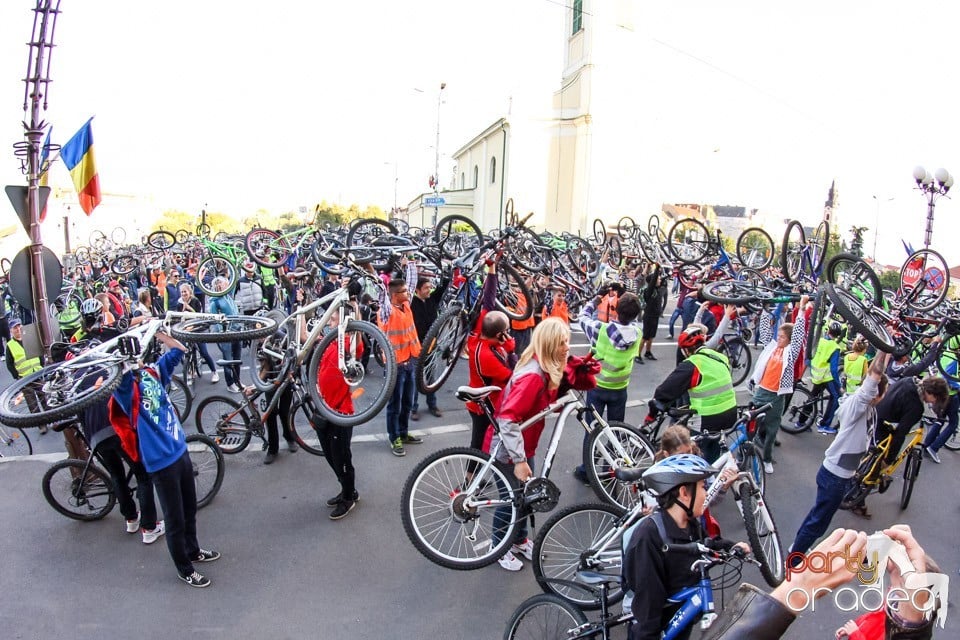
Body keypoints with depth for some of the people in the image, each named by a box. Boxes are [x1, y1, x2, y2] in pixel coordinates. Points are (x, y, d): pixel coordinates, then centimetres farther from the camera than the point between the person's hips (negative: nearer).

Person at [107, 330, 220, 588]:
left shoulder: (152, 372, 0)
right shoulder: (125, 385, -19)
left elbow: (178, 350, 8)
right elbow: (124, 369, -42)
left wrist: (158, 333, -3)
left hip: (180, 450, 7)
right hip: (161, 462, -7)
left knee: (190, 510, 24)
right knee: (175, 519, 10)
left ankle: (193, 551, 47)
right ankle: (185, 570, 29)